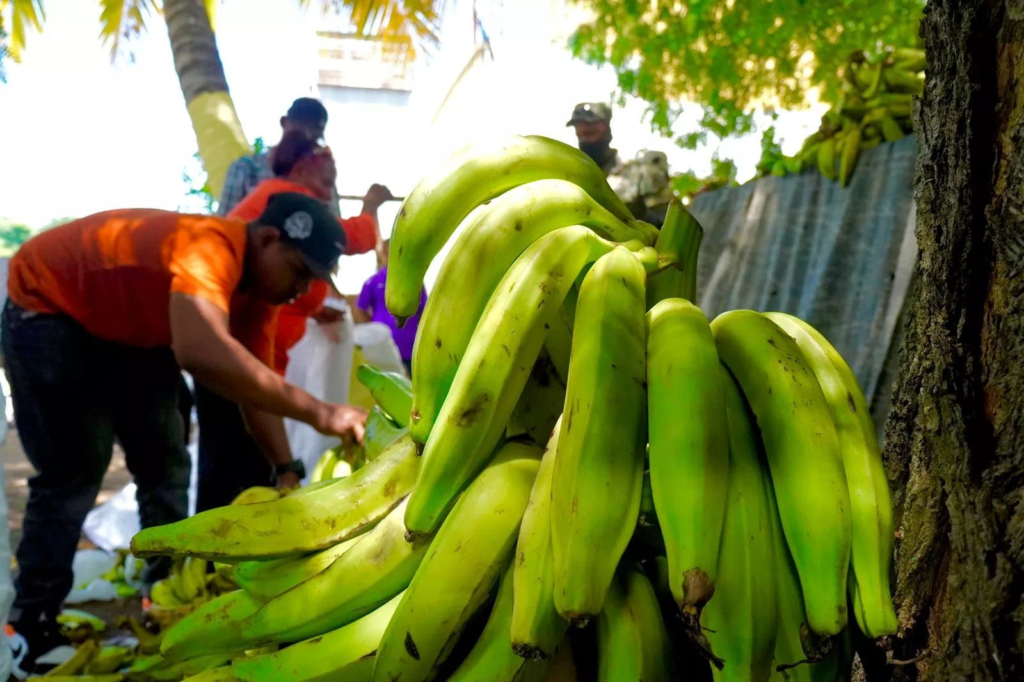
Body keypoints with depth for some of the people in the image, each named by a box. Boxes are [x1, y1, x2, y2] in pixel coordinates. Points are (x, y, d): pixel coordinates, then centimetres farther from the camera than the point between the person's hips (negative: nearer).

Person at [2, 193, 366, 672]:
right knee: (72, 474, -10)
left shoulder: (258, 288, -10)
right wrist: (318, 413, -52)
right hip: (48, 307, -8)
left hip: (127, 328, 8)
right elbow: (203, 354, -56)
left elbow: (257, 384, -6)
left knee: (165, 464, 4)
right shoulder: (210, 247, -38)